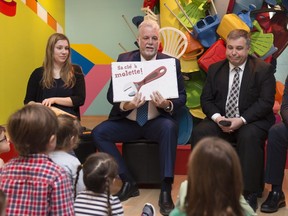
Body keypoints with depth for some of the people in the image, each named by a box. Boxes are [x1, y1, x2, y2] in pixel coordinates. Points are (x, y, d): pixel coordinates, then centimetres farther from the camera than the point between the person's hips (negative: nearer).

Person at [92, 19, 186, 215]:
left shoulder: (171, 62, -1)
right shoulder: (124, 60, 1)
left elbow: (182, 97, -5)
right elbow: (111, 95, -4)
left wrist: (167, 105, -28)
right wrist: (125, 106, -27)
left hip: (156, 122, -2)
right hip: (128, 121, 2)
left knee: (170, 127, -35)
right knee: (98, 133, -20)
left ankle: (166, 191, -30)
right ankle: (128, 182, -8)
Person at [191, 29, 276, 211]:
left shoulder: (264, 69, -2)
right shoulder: (215, 69, 10)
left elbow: (266, 102, -10)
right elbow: (206, 100, 7)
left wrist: (241, 120, -23)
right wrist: (217, 117, -15)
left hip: (252, 122, -3)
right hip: (220, 121, 4)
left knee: (249, 136, -36)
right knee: (200, 132, -25)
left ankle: (250, 193, -27)